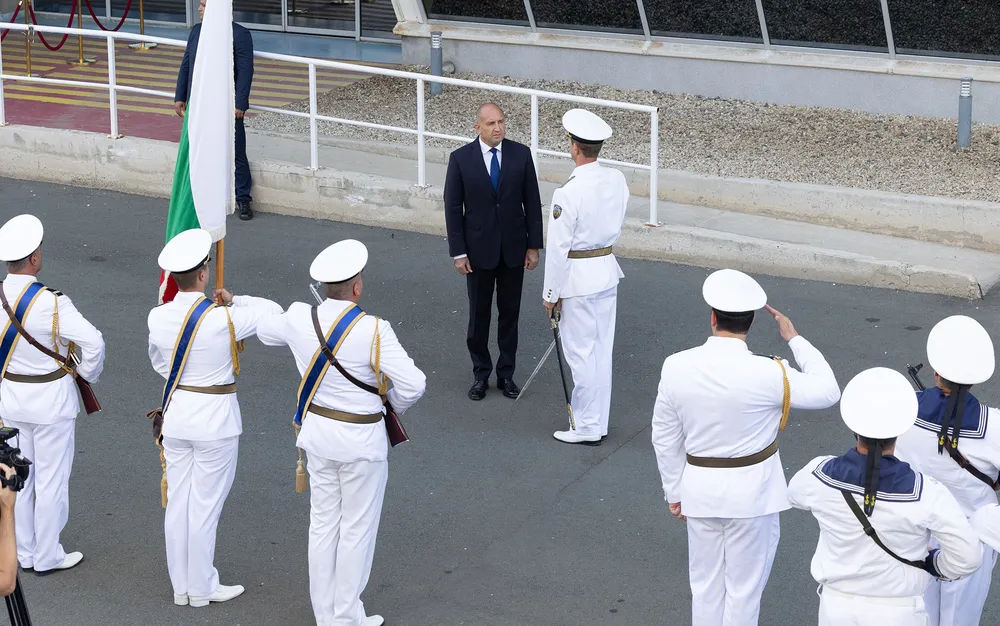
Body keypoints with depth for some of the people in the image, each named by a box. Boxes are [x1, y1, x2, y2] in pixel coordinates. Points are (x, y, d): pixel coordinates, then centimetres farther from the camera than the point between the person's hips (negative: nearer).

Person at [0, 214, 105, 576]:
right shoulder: (51, 304, -25)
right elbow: (94, 343, -28)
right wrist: (87, 374, -8)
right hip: (51, 399, -6)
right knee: (52, 479, 8)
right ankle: (47, 557, 19)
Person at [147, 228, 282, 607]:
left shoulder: (157, 318, -6)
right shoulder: (222, 319, -22)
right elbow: (273, 312, -8)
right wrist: (233, 300, 3)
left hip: (176, 415, 5)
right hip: (215, 420, -5)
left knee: (177, 502, 14)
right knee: (205, 506, 6)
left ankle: (181, 587, 25)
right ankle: (202, 588, 18)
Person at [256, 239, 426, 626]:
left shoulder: (299, 319, -9)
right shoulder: (373, 330, -24)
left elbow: (265, 330, 15)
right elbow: (413, 385, -24)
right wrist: (393, 406, -2)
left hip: (317, 432, 5)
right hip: (361, 440, -5)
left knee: (323, 522, 18)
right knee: (357, 529, 9)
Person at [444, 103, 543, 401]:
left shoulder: (521, 154, -4)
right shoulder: (461, 158, -9)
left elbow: (532, 201, 1)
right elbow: (453, 207, -5)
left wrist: (534, 245, -1)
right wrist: (458, 252, -7)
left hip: (513, 248, 1)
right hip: (478, 249, -1)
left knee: (510, 313, 10)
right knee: (479, 314, 9)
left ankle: (506, 374, 22)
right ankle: (481, 374, 22)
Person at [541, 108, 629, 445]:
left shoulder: (568, 193, -22)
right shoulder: (617, 180, -2)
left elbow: (558, 248, -17)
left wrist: (550, 294, -7)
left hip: (578, 278, -7)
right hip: (608, 270, 7)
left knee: (581, 354, 3)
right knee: (602, 351, 15)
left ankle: (586, 428, 11)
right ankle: (599, 421, 25)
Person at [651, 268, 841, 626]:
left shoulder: (676, 367, -11)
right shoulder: (767, 374, -21)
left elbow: (665, 437, 0)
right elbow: (828, 391, -6)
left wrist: (674, 492, 14)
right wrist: (794, 339, 3)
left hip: (700, 489, 3)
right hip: (751, 490, -3)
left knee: (705, 584, 18)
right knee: (744, 587, 11)